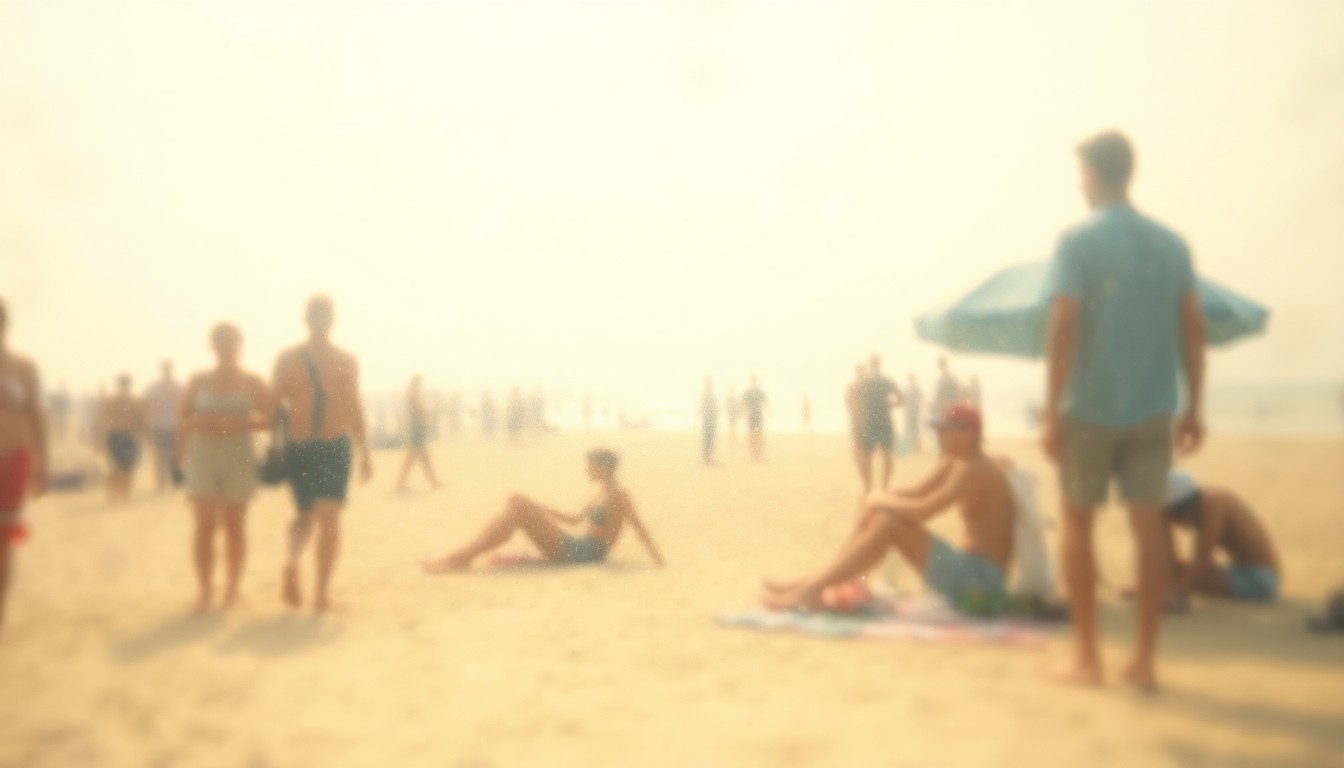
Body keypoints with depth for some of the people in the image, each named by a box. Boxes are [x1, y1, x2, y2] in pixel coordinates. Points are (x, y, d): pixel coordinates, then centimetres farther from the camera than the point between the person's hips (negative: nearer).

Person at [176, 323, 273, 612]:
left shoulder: (252, 381, 2)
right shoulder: (199, 380, 7)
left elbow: (271, 417, -5)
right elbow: (181, 419, 10)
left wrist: (238, 423, -18)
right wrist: (196, 422, -11)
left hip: (238, 458, -1)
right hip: (201, 456, 1)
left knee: (234, 524, 5)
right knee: (205, 524, -9)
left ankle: (232, 588, 16)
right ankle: (205, 591, -4)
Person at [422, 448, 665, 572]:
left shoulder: (618, 495, -7)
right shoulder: (604, 493, 21)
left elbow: (638, 527, -18)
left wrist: (657, 559, -27)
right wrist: (542, 509, 26)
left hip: (582, 554, -10)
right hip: (574, 548, 10)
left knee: (518, 508, -20)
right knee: (516, 501, 2)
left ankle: (461, 558, -21)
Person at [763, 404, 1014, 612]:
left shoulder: (975, 470, -19)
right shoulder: (954, 463, 11)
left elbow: (921, 511, -26)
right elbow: (915, 492, 12)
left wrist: (881, 501, -9)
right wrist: (882, 500, -8)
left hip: (979, 581, -10)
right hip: (970, 570, 10)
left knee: (888, 522, -20)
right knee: (878, 514, 3)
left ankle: (810, 590, -16)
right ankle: (813, 584, -3)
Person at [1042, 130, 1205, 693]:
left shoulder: (1078, 241, -7)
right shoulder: (1171, 244, 7)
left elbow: (1062, 326, -15)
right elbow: (1193, 329, 6)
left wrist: (1051, 412, -12)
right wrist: (1195, 408, 12)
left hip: (1089, 408, -4)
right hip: (1152, 409, 4)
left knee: (1077, 523, 8)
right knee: (1148, 525, 6)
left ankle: (1086, 657, 10)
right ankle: (1145, 661, 9)